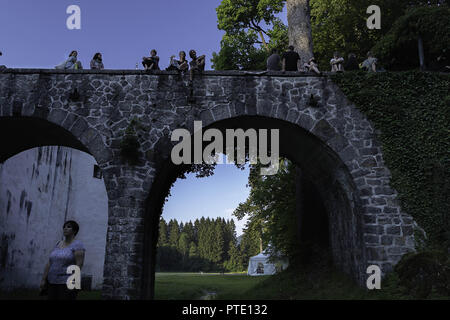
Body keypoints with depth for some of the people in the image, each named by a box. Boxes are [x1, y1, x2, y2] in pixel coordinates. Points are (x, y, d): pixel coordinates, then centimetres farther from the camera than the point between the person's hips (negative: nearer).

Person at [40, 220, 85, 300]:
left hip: (67, 284, -7)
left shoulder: (77, 244, -8)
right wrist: (44, 279, 5)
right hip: (52, 283, 7)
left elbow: (79, 264, -15)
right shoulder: (58, 244, 13)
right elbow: (49, 263, 11)